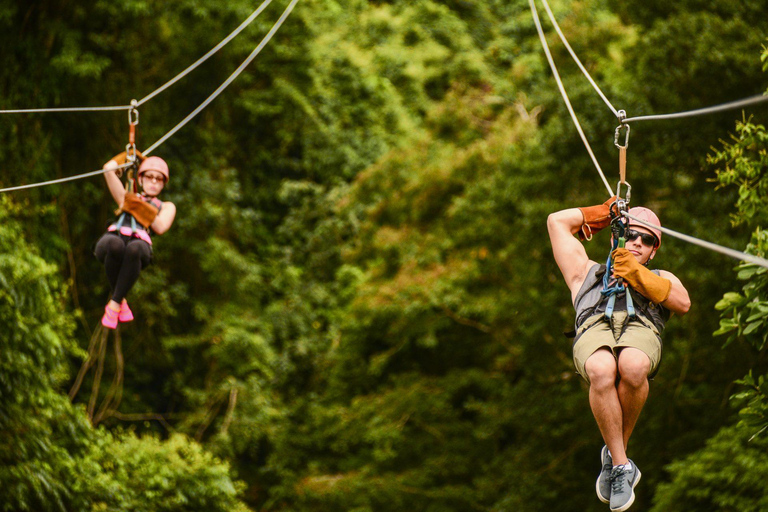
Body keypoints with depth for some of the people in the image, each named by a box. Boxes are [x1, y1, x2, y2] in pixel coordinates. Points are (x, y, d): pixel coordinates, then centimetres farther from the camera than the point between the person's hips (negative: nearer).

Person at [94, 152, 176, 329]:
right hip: (113, 237, 1)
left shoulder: (166, 207, 33)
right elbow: (108, 169, 28)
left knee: (134, 248, -41)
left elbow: (160, 227, 11)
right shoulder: (127, 198, 37)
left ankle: (114, 304, -30)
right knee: (114, 244, -40)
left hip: (140, 242, -1)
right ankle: (121, 301, -19)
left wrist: (138, 206, 9)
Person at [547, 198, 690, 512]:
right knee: (602, 371, -39)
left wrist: (639, 276, 9)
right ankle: (622, 466, -30)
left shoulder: (661, 279, 41)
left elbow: (683, 304, 17)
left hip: (641, 327, 0)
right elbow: (557, 221, 45)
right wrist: (604, 214, 49)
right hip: (594, 327, 0)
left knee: (632, 367, -39)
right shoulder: (587, 272, 42)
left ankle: (613, 456, -19)